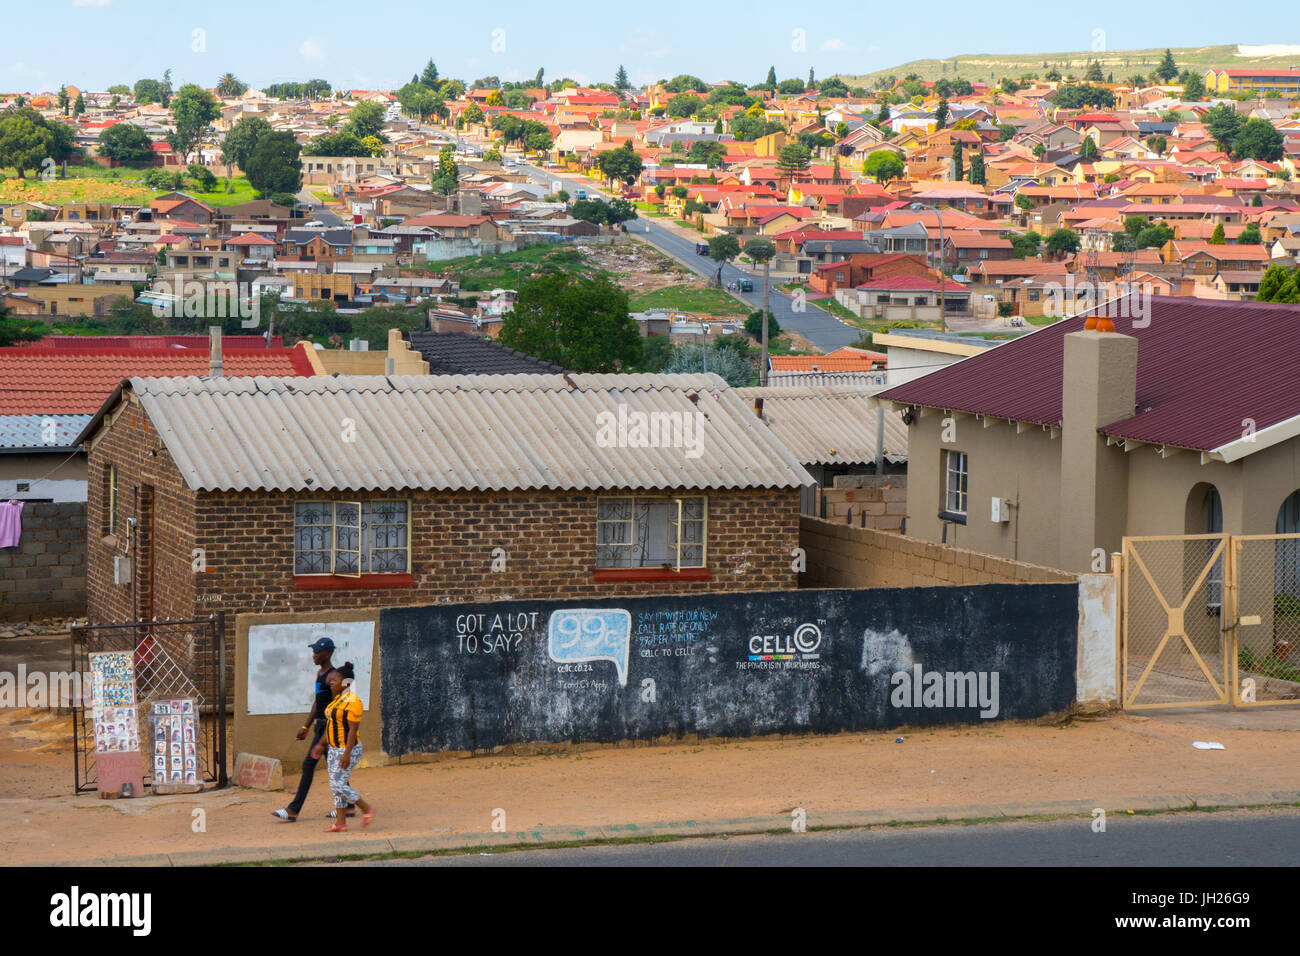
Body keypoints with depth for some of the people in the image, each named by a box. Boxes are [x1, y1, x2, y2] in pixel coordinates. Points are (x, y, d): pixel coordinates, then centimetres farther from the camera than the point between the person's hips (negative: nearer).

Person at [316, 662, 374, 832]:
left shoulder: (352, 701, -18)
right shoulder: (338, 699, 11)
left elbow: (353, 729, -21)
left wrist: (346, 754, -25)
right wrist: (321, 744, 19)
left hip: (348, 750, -10)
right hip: (335, 748, 10)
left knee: (339, 785, -11)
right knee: (335, 786, 8)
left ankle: (366, 808, 5)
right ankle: (341, 823, 12)